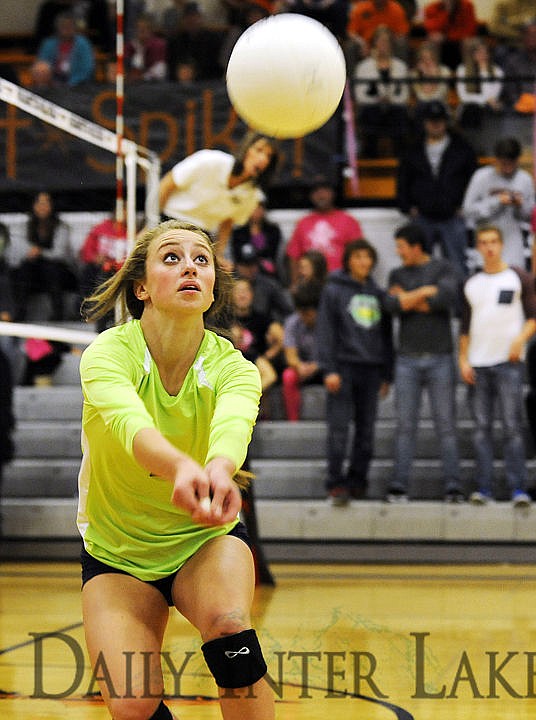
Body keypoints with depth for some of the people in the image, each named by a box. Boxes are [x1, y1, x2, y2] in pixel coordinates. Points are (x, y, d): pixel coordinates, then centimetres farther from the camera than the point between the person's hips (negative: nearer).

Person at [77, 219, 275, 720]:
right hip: (116, 554, -1)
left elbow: (233, 425, -39)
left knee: (229, 625, -32)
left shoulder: (232, 367, -15)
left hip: (207, 538, 1)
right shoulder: (107, 354, -20)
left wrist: (219, 470, -63)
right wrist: (182, 467, -65)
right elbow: (129, 422, -42)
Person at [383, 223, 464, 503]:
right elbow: (393, 306, -5)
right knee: (405, 425, 0)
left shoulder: (444, 269, 2)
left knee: (446, 424, -2)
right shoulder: (397, 275, 12)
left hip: (440, 358, -2)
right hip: (407, 360, 3)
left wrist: (408, 299, -7)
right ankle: (399, 486, 2)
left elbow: (447, 298, -17)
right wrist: (425, 292, -9)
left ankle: (453, 486, -1)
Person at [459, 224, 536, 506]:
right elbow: (465, 326, 16)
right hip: (478, 364, 4)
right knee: (481, 427, 3)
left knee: (512, 427, -8)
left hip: (509, 362, -4)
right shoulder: (472, 284, 14)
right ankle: (483, 488, 5)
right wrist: (463, 360, 6)